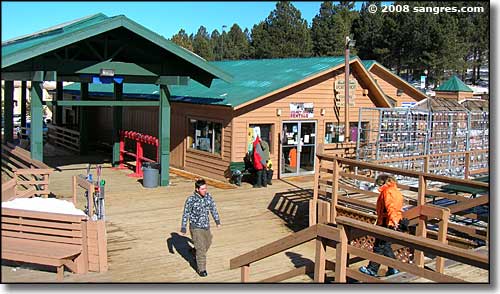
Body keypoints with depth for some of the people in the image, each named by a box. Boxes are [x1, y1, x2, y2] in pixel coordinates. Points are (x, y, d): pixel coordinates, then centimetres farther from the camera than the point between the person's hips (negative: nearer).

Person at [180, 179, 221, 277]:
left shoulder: (208, 196, -7)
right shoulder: (191, 200, -21)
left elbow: (213, 208, 7)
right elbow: (185, 215, -12)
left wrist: (217, 221, 10)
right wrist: (183, 229, -7)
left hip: (206, 226, 6)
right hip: (196, 227, -6)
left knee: (208, 243, 23)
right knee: (201, 248, -5)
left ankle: (195, 252, 52)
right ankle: (201, 269, 10)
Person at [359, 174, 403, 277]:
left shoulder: (387, 191, -13)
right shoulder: (396, 191, 16)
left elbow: (390, 206, -27)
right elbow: (397, 209, 22)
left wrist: (393, 219, -38)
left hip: (386, 224, -9)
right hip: (391, 224, 9)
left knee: (379, 246, -2)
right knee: (386, 247, 16)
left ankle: (372, 269, 4)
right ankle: (393, 268, 18)